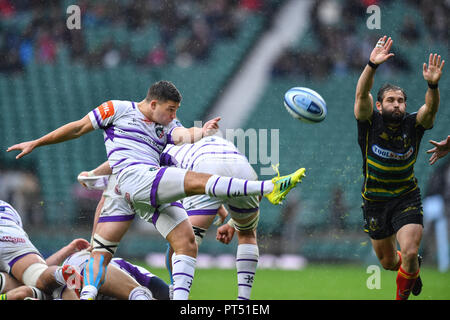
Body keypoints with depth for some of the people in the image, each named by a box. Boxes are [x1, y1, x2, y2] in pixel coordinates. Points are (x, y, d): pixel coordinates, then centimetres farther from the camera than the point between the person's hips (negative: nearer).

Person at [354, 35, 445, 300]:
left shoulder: (413, 125, -9)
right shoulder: (371, 123, -11)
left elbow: (431, 108, -28)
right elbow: (362, 94, -27)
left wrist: (433, 84, -48)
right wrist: (372, 66, -43)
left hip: (407, 200, -1)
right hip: (375, 203, 1)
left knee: (409, 253, -19)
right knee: (388, 262, 13)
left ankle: (403, 296, 12)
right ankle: (412, 267, 51)